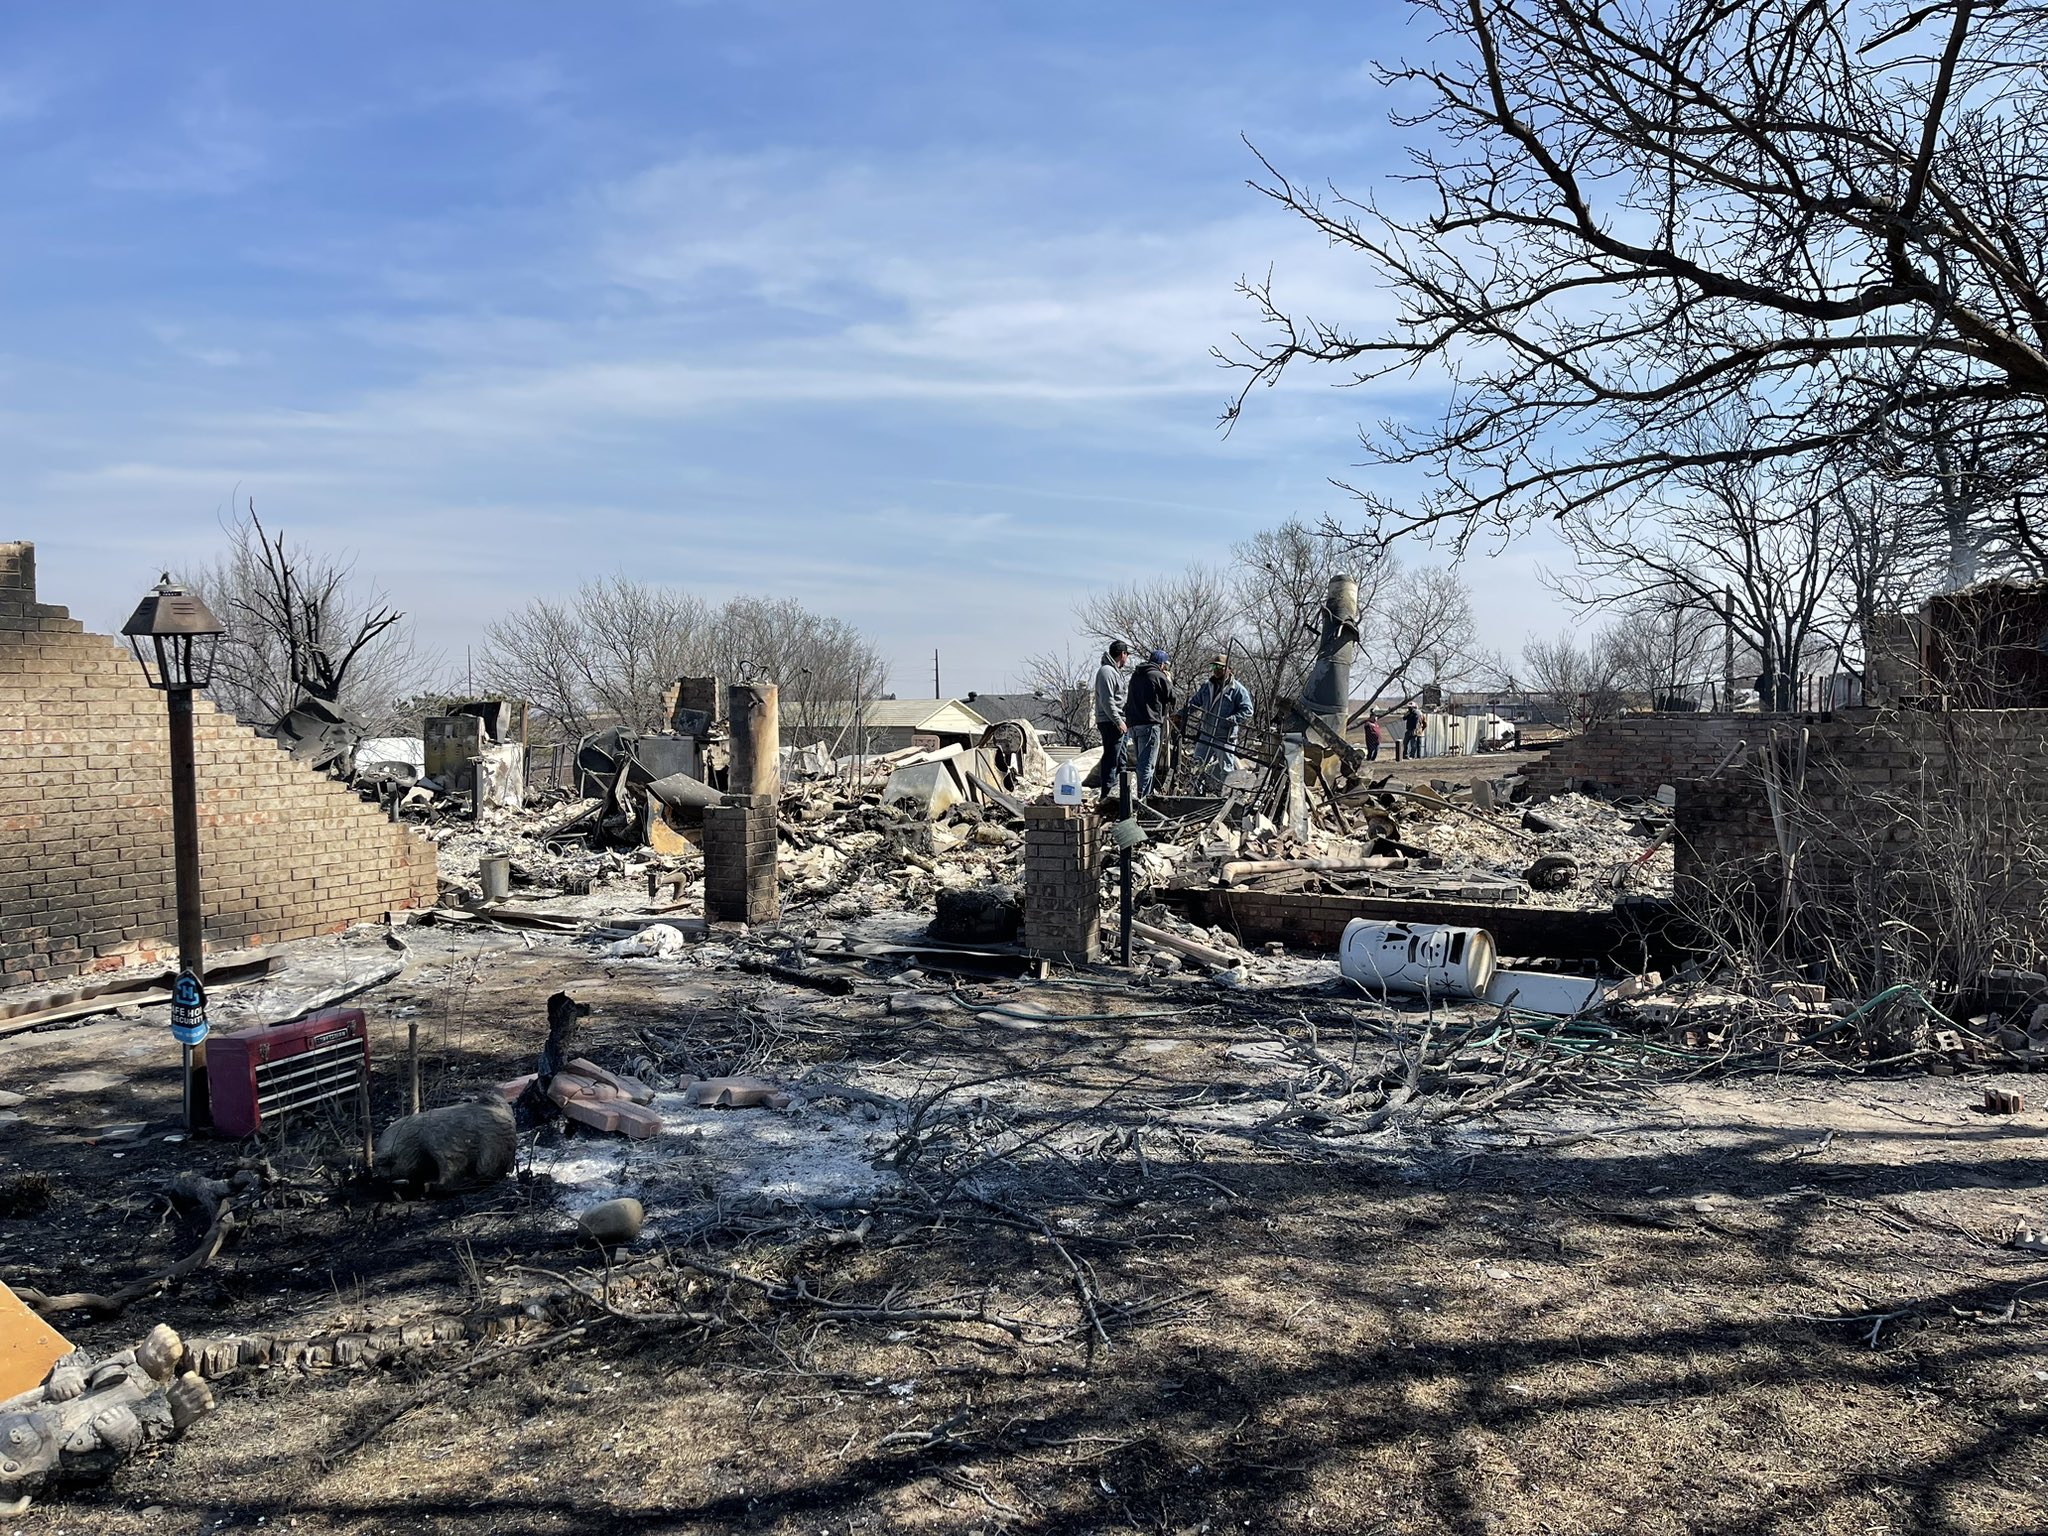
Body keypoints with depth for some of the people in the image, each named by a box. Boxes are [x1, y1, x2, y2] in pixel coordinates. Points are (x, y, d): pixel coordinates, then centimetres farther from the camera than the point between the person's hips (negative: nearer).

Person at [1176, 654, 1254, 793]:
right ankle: (1198, 793, 26)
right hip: (1205, 735, 6)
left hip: (1225, 738, -6)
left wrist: (1230, 720, -25)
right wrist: (1180, 715, 3)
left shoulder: (1237, 689, -8)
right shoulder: (1206, 687, 10)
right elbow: (1193, 703, 17)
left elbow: (1247, 711, -12)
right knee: (1198, 766, 13)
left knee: (1226, 768, 0)